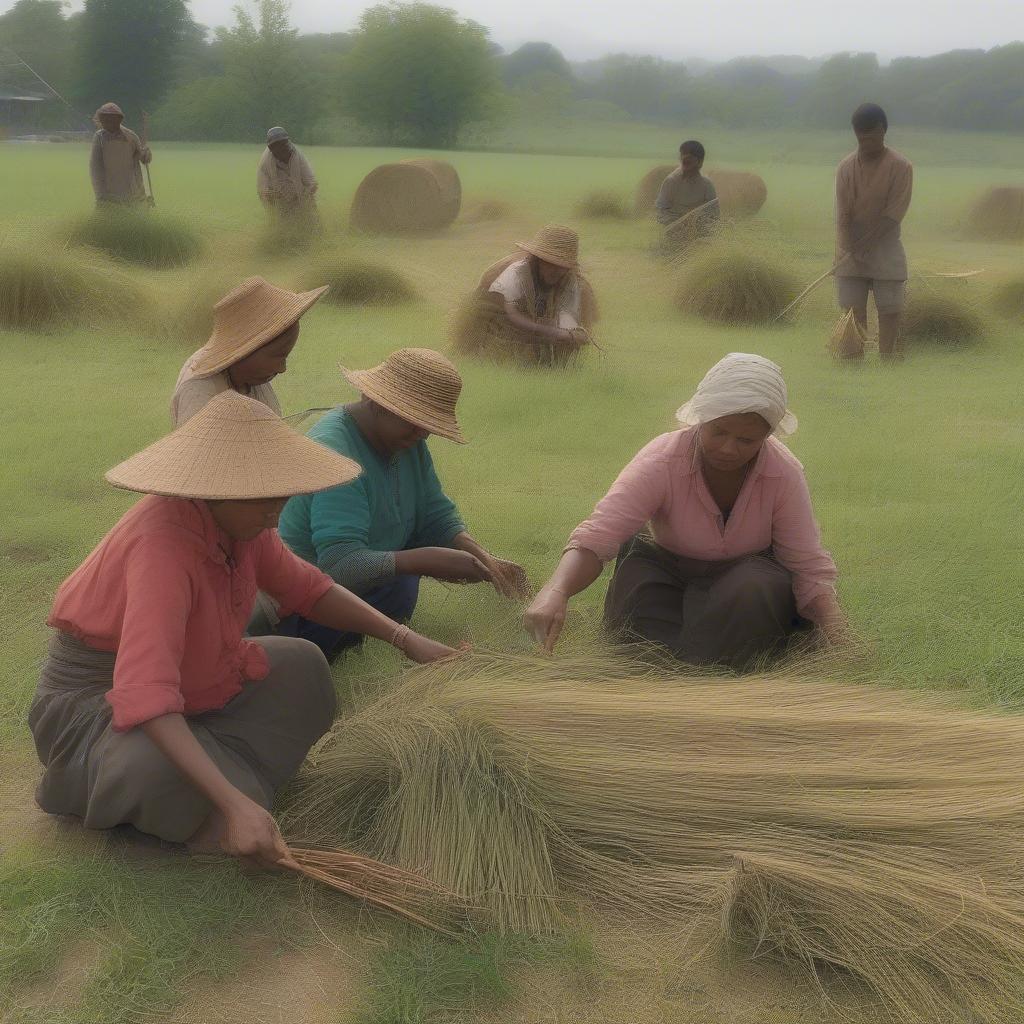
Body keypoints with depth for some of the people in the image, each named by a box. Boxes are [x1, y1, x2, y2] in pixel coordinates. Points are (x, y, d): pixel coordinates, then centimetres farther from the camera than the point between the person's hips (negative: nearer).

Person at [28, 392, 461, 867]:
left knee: (301, 664, 9)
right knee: (163, 774, -37)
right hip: (95, 698, -8)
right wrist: (235, 805, -50)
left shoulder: (239, 520, -10)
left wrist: (404, 638, -2)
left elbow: (307, 588, 7)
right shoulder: (163, 545, -36)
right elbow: (145, 697, -45)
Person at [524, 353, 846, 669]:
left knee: (755, 595, -34)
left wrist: (834, 628, -36)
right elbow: (595, 536, -39)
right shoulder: (662, 462, -28)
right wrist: (555, 591, -58)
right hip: (669, 567, 0)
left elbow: (809, 566, -16)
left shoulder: (785, 474, -22)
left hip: (751, 571, 0)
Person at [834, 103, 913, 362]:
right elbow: (843, 214, -7)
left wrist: (861, 244, -18)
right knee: (853, 312, 3)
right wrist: (851, 250, -21)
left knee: (890, 311, -1)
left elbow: (893, 215, -14)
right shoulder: (846, 167, -3)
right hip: (851, 250, 2)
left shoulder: (901, 166, -11)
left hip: (885, 249, -2)